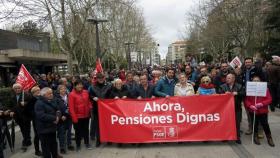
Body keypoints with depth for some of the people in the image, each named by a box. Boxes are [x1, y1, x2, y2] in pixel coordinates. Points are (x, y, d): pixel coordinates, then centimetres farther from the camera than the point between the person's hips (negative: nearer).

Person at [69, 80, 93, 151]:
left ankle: (87, 143, 34)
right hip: (77, 116, -4)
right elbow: (71, 107, -14)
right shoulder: (72, 94, -13)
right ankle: (78, 145, 27)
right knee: (78, 131, 10)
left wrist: (90, 108, 0)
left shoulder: (86, 92, -1)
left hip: (86, 115, 4)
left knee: (86, 129, 18)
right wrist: (74, 117, -15)